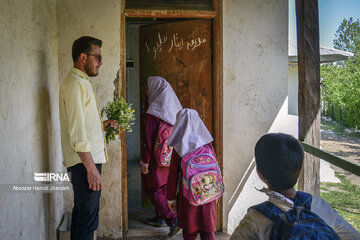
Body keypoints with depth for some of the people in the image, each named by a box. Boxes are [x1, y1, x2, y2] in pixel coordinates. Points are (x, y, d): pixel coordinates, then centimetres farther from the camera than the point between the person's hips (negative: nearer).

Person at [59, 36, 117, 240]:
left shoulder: (81, 82, 18)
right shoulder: (75, 84, -15)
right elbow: (77, 133, -21)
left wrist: (103, 124, 11)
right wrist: (91, 169, -22)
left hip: (88, 160, 11)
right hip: (85, 162, -11)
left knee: (82, 213, 20)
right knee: (88, 219, -4)